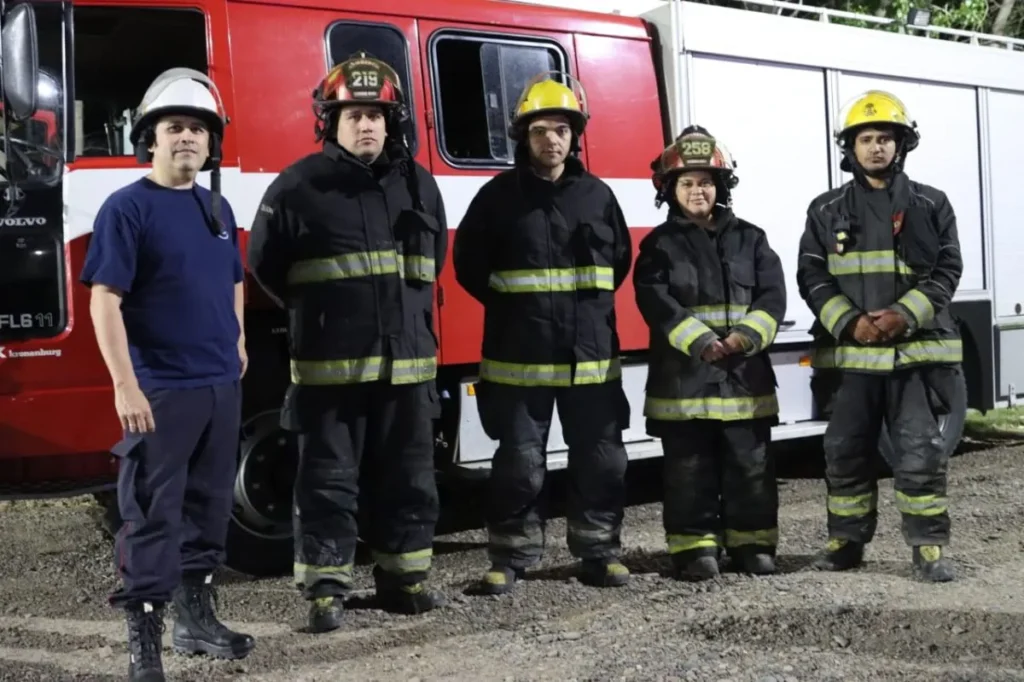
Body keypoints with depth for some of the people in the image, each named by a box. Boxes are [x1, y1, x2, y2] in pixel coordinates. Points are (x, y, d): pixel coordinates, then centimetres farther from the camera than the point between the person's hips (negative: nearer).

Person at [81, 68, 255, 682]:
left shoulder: (217, 207, 11)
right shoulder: (127, 207, -9)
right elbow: (105, 300, -14)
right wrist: (126, 386, -19)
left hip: (222, 385, 7)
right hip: (160, 390, -7)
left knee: (209, 505, 15)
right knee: (154, 517, -4)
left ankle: (198, 618, 29)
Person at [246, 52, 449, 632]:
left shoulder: (418, 184, 10)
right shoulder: (300, 186, -4)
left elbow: (435, 258, 24)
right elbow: (265, 261, 3)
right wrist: (318, 313, 7)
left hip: (406, 359, 4)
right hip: (330, 363, -4)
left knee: (408, 475, 11)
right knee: (329, 478, 1)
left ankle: (404, 578, 23)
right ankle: (326, 589, 10)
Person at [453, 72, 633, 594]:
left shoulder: (597, 195, 8)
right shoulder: (499, 195, -1)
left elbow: (620, 259, 19)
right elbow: (469, 263, 3)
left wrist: (590, 304, 10)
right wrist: (513, 309, 4)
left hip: (591, 356, 3)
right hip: (520, 358, -3)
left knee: (601, 460, 7)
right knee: (519, 464, 2)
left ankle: (597, 551, 20)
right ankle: (510, 557, 14)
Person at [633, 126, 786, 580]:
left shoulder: (749, 239, 10)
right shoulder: (659, 245, 3)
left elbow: (772, 295, 2)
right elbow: (657, 303, -10)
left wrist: (748, 335, -16)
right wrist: (699, 341, -22)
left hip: (745, 374, 2)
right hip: (683, 376, -2)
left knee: (750, 465, 6)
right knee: (690, 469, 2)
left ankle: (751, 542, 17)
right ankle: (694, 547, 11)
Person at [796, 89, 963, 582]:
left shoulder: (930, 205, 7)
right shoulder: (827, 211, 8)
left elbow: (946, 271, 1)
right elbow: (812, 278, 3)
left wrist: (905, 316, -14)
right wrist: (848, 322, -12)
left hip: (916, 352, -1)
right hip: (849, 355, 1)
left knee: (920, 453, -4)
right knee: (846, 452, 7)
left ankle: (929, 547, 4)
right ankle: (847, 541, 19)